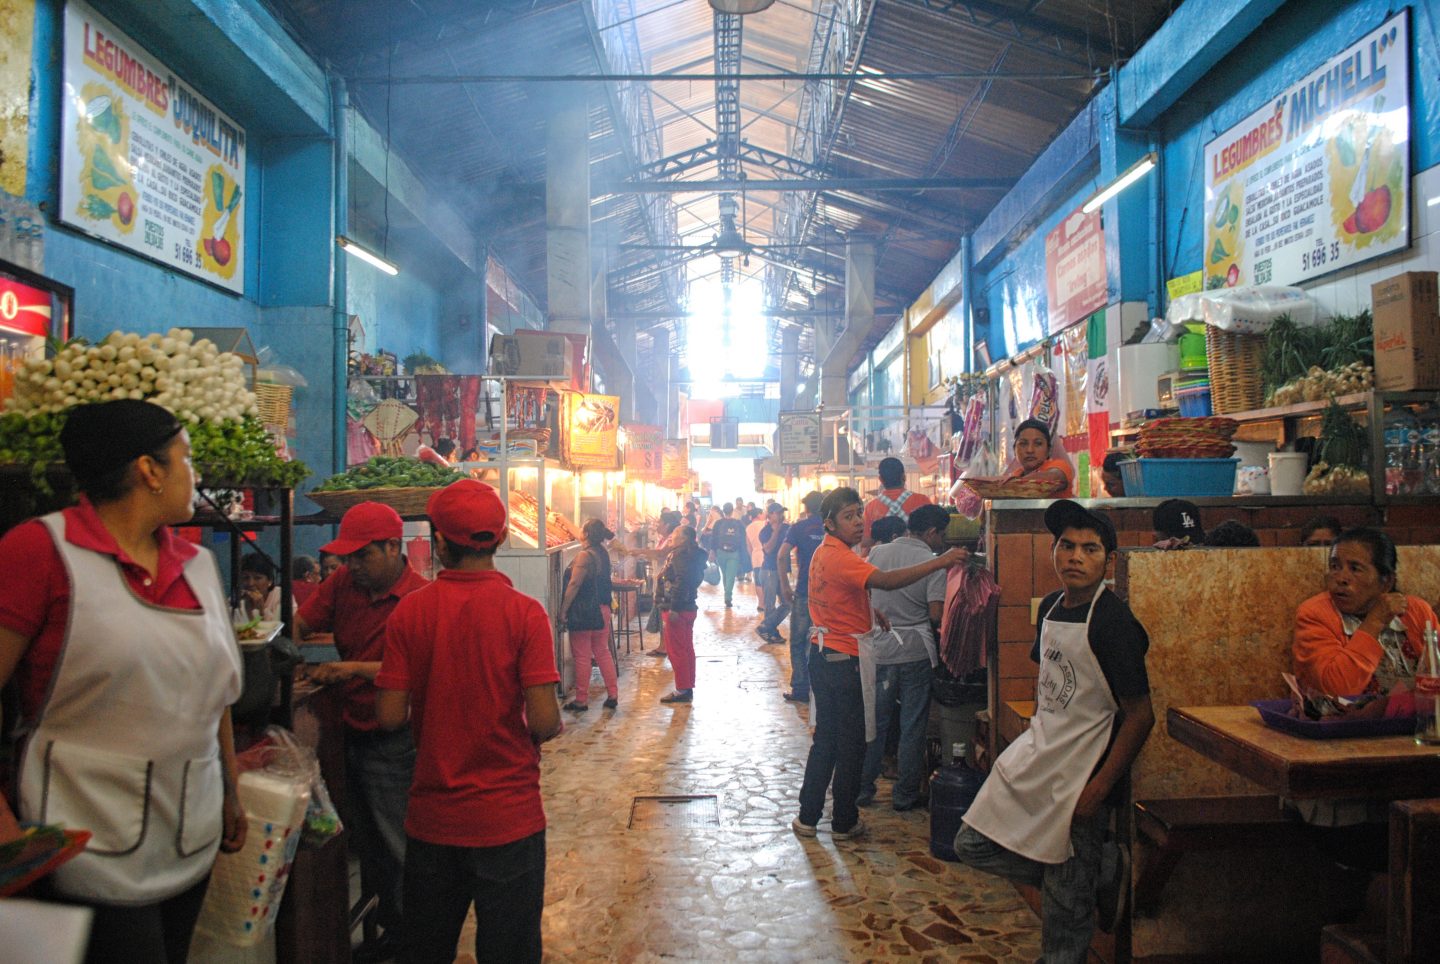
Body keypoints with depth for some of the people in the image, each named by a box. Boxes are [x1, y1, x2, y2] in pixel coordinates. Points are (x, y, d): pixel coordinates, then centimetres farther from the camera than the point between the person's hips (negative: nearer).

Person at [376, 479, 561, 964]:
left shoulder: (409, 611, -8)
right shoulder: (524, 612, -15)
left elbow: (391, 716, -7)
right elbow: (544, 720, -18)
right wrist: (554, 728, 4)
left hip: (432, 817, 3)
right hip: (509, 816, -2)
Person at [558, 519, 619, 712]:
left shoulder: (584, 556, -17)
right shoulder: (603, 553, 7)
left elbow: (574, 584, -19)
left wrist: (563, 610, -14)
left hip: (583, 612, -8)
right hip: (602, 609, 8)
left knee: (582, 657, 1)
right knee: (603, 653, 15)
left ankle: (581, 700, 9)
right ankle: (613, 696, 17)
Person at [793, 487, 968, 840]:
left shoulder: (827, 552, 12)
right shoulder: (837, 557, -20)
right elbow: (885, 580, -35)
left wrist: (872, 612, 8)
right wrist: (939, 562, -37)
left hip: (825, 656, 10)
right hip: (842, 661, -10)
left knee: (826, 738, 16)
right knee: (851, 743, 4)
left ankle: (808, 817, 22)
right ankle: (844, 822, 15)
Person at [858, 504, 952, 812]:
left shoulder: (877, 553, 2)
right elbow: (936, 614, -15)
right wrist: (936, 631, 6)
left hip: (878, 650, 3)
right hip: (916, 652, -3)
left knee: (874, 722, 14)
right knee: (912, 726, 9)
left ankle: (863, 789, 21)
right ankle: (905, 795, 17)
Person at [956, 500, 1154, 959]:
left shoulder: (1113, 620, -18)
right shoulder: (1051, 606, 5)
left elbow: (1140, 716, -18)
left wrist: (1098, 789, -19)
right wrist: (1038, 738, 16)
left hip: (1080, 774, -8)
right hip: (1035, 755, 8)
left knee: (1064, 909, 2)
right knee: (974, 844, 10)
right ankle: (1105, 868, 18)